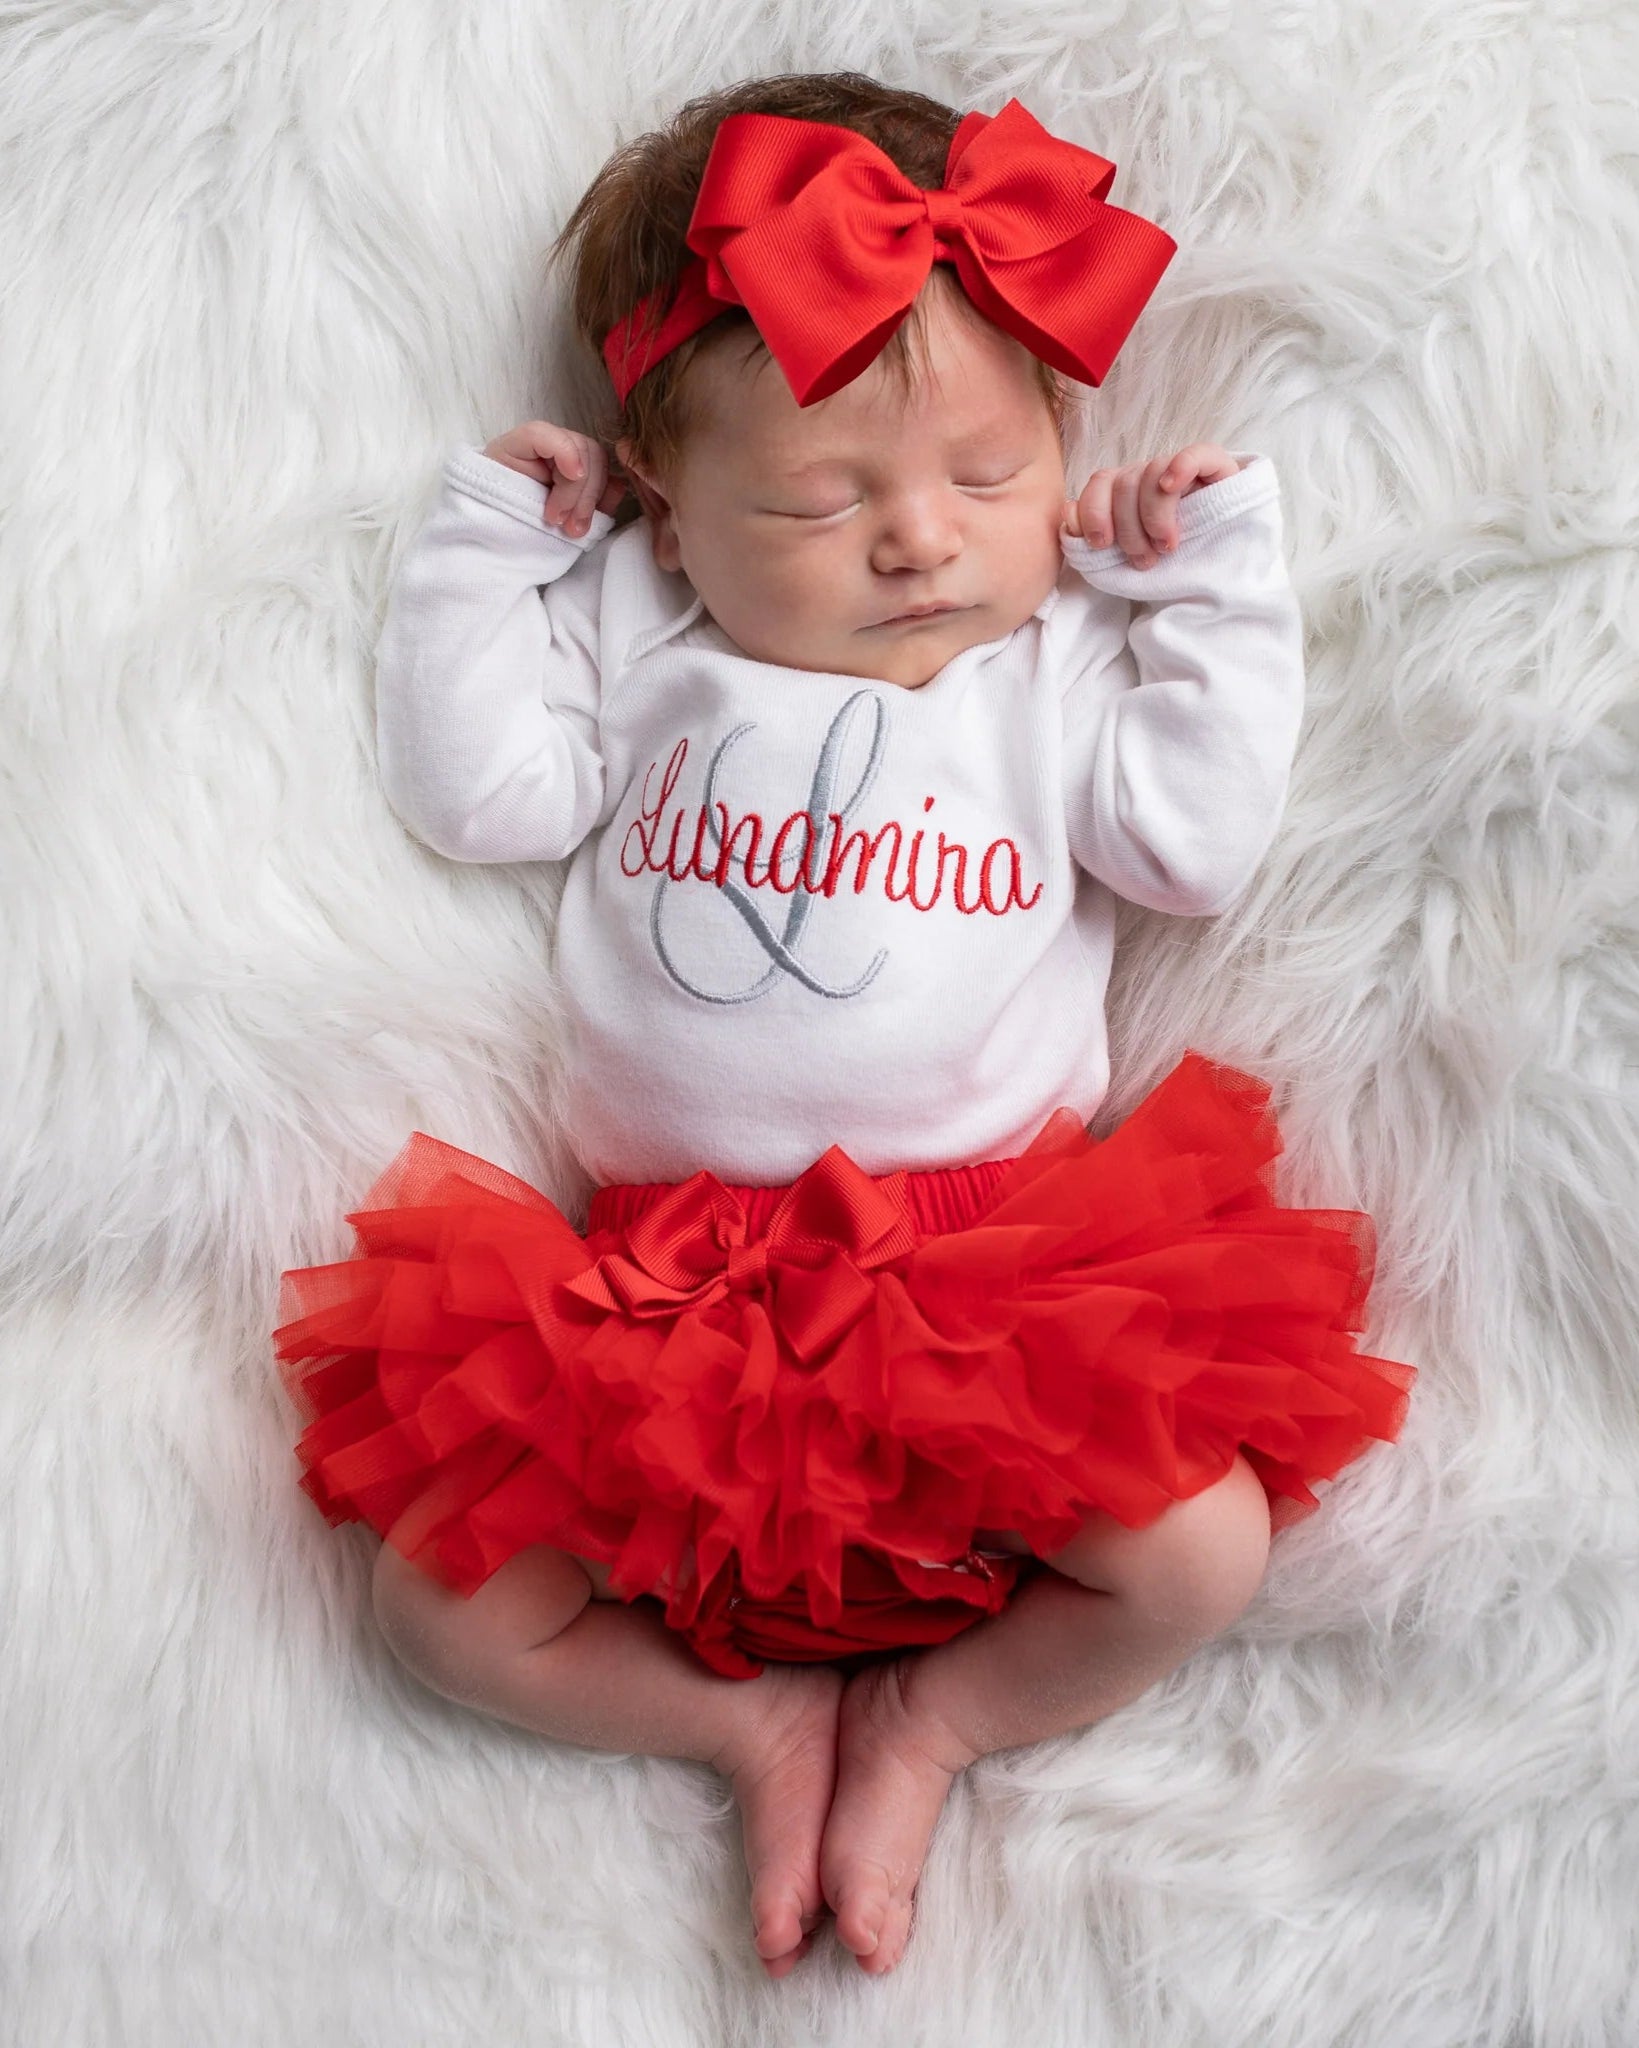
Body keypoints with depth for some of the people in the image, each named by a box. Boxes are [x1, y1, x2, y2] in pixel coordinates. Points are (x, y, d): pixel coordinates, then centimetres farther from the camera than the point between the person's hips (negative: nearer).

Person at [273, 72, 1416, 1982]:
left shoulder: (1063, 661, 9)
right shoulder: (637, 635, 10)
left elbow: (1200, 842, 0)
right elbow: (473, 787, 5)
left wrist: (1211, 582, 2)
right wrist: (492, 540, 5)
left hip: (998, 1270, 0)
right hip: (663, 1282, 1)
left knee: (1202, 1545, -19)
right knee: (439, 1594, -10)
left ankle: (926, 1721, 6)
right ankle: (759, 1720, 10)